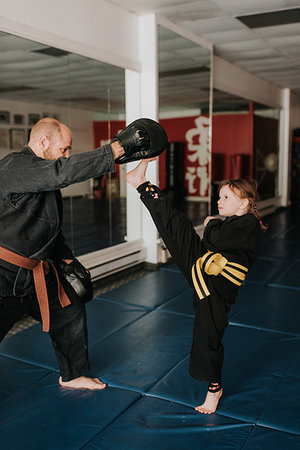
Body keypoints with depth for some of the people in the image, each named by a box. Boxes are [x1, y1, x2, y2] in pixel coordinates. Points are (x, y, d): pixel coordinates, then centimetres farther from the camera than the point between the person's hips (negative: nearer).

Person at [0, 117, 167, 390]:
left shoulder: (45, 182, 13)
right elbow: (64, 171, -36)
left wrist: (66, 258, 18)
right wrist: (118, 148, -35)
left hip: (35, 273, 10)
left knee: (70, 313, 17)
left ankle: (72, 375, 39)